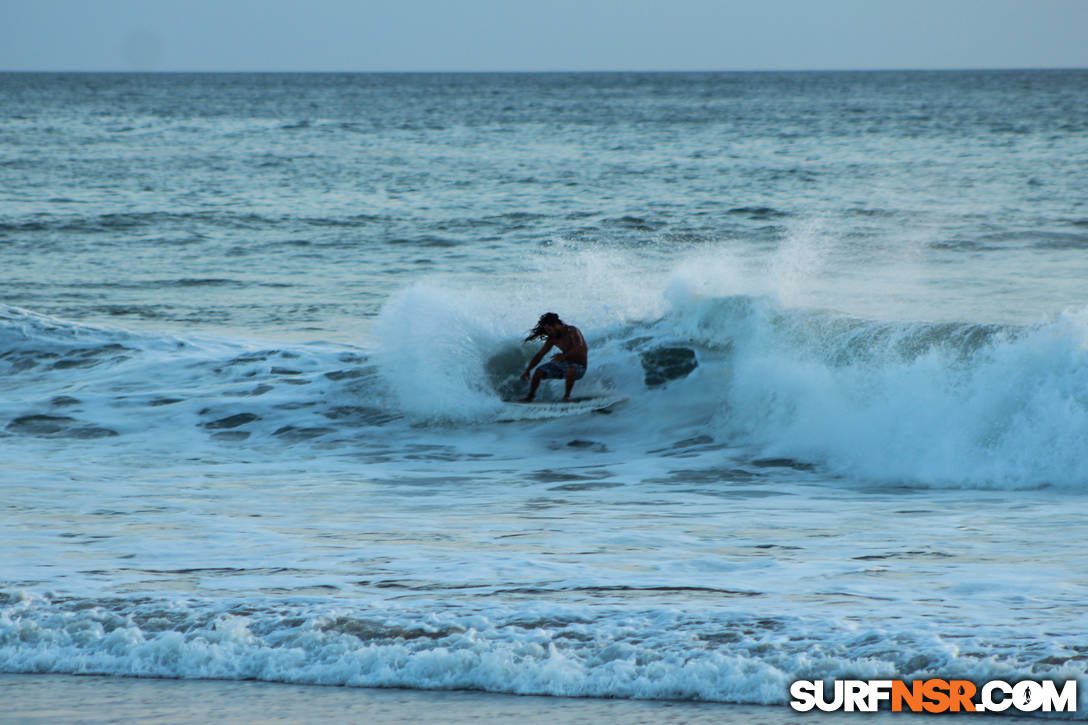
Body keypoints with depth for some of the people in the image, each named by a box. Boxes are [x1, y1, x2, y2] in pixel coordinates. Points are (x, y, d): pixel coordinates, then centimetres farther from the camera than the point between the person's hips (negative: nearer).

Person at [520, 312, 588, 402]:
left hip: (579, 367, -6)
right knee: (539, 372, -6)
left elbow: (579, 347, -35)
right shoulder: (553, 339, 2)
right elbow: (539, 355, 8)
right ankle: (530, 396, 12)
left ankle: (567, 396, -23)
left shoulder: (572, 331, -17)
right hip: (563, 365, 6)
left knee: (571, 370, -41)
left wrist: (564, 355, -52)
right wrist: (527, 371, 0)